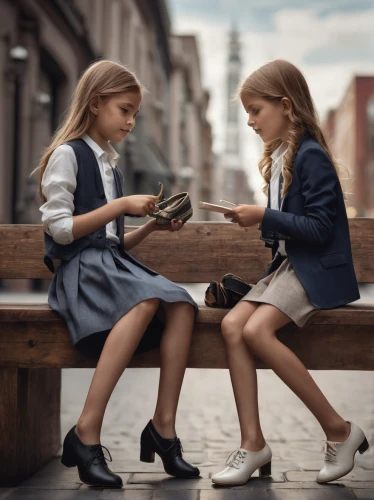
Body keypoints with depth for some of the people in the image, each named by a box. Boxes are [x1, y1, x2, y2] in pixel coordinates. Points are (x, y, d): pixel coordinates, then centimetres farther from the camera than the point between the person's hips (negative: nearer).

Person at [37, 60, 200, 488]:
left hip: (112, 261, 8)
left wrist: (151, 226, 7)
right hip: (79, 268, -7)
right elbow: (59, 229, -9)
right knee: (147, 300, -35)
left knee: (181, 304, -20)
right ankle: (86, 433, -35)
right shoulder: (67, 155, 0)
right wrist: (121, 206, -9)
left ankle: (163, 426, -22)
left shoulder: (110, 164, 24)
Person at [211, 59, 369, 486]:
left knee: (256, 329, -27)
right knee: (232, 325, -15)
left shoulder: (311, 156, -12)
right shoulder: (277, 157, 15)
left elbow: (320, 228, -18)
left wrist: (265, 217, -19)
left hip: (316, 270, -8)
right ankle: (252, 443, -13)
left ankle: (339, 429, -15)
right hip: (285, 264, 8)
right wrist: (255, 220, 5)